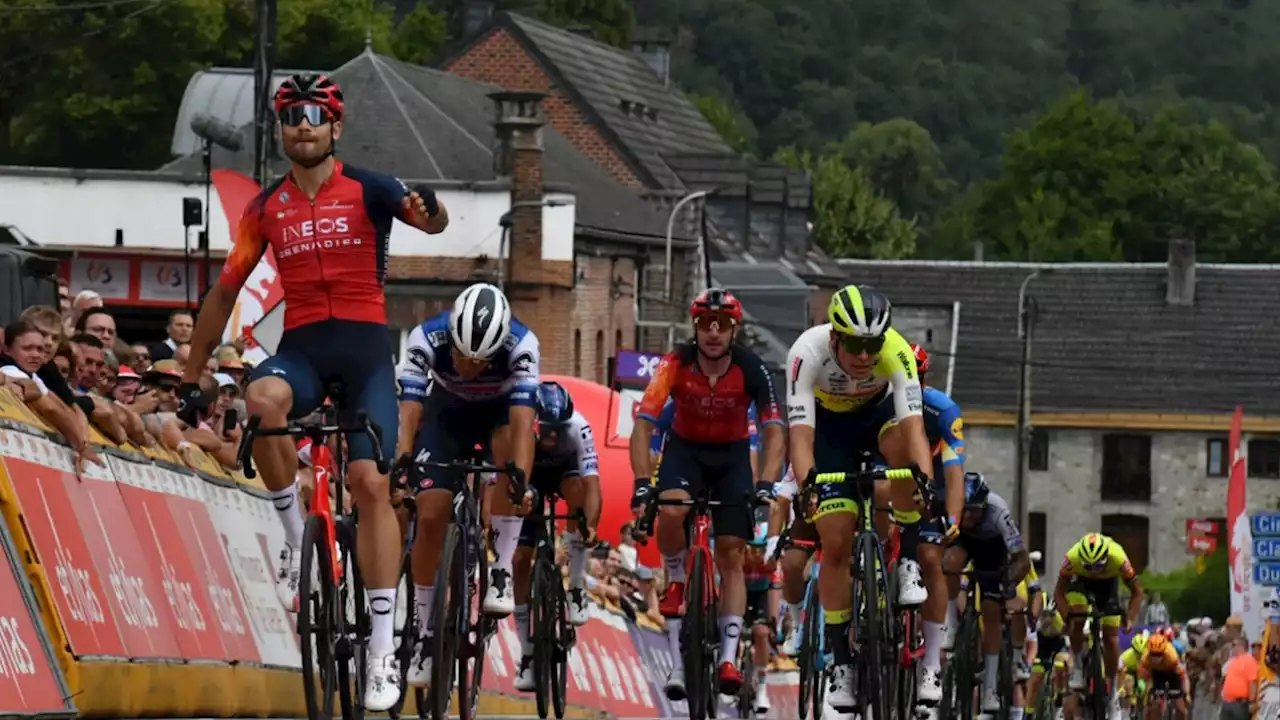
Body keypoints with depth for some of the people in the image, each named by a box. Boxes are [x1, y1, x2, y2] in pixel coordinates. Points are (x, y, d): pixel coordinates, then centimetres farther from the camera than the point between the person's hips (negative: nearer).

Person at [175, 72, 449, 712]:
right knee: (261, 401, -35)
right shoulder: (266, 208, 10)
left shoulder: (367, 190, 1)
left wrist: (429, 211, -43)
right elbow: (225, 291, 16)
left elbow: (430, 221, -17)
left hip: (364, 345, -2)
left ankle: (384, 647, -11)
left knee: (370, 481, -14)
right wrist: (191, 376, 15)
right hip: (301, 346, 2)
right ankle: (297, 541, -16)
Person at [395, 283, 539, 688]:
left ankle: (501, 572, -27)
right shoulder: (427, 339, -34)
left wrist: (520, 475, -58)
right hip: (447, 411, 1)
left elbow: (522, 418, -44)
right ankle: (426, 632, 4)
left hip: (499, 410, -1)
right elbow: (409, 409, -39)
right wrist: (401, 461, -55)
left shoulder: (522, 345, -35)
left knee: (513, 442, -36)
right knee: (431, 516, -12)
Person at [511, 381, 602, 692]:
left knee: (576, 487, -37)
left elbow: (591, 482, -44)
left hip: (564, 469, -1)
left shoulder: (578, 428, -37)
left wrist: (591, 525, -60)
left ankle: (577, 588, -24)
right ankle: (528, 654, 0)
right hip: (529, 477, 1)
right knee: (521, 560, -10)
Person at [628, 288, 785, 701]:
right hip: (685, 448, 0)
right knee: (670, 511, -33)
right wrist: (643, 483, -40)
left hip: (732, 455, 0)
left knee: (731, 555, -7)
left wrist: (766, 485, -40)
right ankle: (676, 580, -5)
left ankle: (729, 657, -7)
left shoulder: (751, 369, -23)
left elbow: (774, 432, -25)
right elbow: (643, 426, -27)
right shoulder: (676, 365, -24)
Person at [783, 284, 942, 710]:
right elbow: (801, 432, -39)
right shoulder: (808, 353, -34)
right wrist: (806, 485, -57)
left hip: (879, 414, 0)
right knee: (837, 542, -11)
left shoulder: (896, 352, -33)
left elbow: (913, 426, -41)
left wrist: (927, 483, -57)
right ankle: (840, 660, 0)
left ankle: (908, 566, -22)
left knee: (905, 447, -36)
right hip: (830, 425, 0)